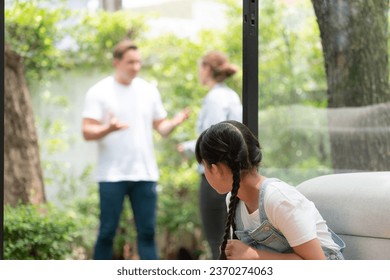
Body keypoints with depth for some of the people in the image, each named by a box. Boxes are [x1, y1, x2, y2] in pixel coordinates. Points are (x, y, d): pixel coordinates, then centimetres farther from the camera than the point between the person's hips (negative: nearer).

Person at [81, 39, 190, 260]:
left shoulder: (149, 91, 10)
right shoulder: (99, 92, -2)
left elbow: (161, 127, 12)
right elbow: (87, 132, -8)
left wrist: (174, 122, -10)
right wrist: (108, 129, -28)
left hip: (145, 174, 3)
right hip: (112, 175, -3)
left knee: (147, 231, 4)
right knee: (107, 232, 0)